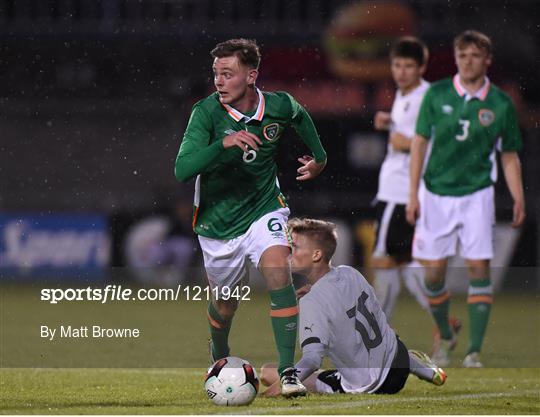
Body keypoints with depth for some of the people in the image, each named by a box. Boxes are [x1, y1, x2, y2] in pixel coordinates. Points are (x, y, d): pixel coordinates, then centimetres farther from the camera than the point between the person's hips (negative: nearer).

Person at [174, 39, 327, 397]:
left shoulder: (279, 107, -14)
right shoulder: (206, 112, -21)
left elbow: (299, 115, 13)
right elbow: (182, 170, -31)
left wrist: (318, 156, 23)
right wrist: (224, 143, -45)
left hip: (264, 210, 0)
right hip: (219, 223, 0)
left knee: (278, 272, -26)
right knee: (226, 303, 15)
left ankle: (288, 371, -23)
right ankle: (219, 356, 49)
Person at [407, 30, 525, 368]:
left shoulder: (501, 104, -1)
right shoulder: (437, 95, -2)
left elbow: (510, 156, 6)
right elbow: (420, 143, 2)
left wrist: (519, 199, -5)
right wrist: (413, 195, -2)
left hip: (477, 194, -1)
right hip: (436, 193, 1)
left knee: (479, 267, -9)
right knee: (434, 272, 1)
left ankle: (474, 351, -5)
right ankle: (446, 337, 25)